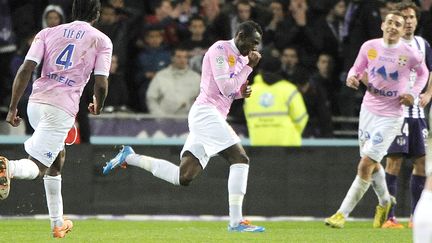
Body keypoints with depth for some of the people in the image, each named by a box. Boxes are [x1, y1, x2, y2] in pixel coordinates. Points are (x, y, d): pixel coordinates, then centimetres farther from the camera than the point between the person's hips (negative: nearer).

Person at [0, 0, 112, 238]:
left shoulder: (48, 33, 13)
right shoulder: (101, 40, 6)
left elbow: (25, 70, 2)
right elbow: (101, 84, -2)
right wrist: (97, 105, 20)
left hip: (35, 103, 5)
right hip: (62, 109, -5)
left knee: (57, 158, 26)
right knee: (38, 167, -5)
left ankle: (57, 223, 30)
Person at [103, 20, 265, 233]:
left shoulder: (240, 58, 20)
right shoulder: (220, 50, -8)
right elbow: (225, 87, -16)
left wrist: (240, 93, 7)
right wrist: (249, 67, -11)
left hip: (214, 117, 10)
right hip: (206, 112, -10)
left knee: (182, 177, 3)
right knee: (240, 159, -17)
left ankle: (129, 157, 11)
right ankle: (236, 221, -19)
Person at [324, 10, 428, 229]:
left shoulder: (409, 54, -11)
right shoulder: (369, 47, -4)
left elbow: (423, 73, 9)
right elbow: (357, 68, 11)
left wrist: (413, 93, -5)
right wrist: (352, 77, -12)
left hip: (390, 116, -5)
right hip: (368, 109, 5)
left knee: (365, 165, -11)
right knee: (371, 163, 19)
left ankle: (342, 214, -5)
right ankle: (385, 200, 47)